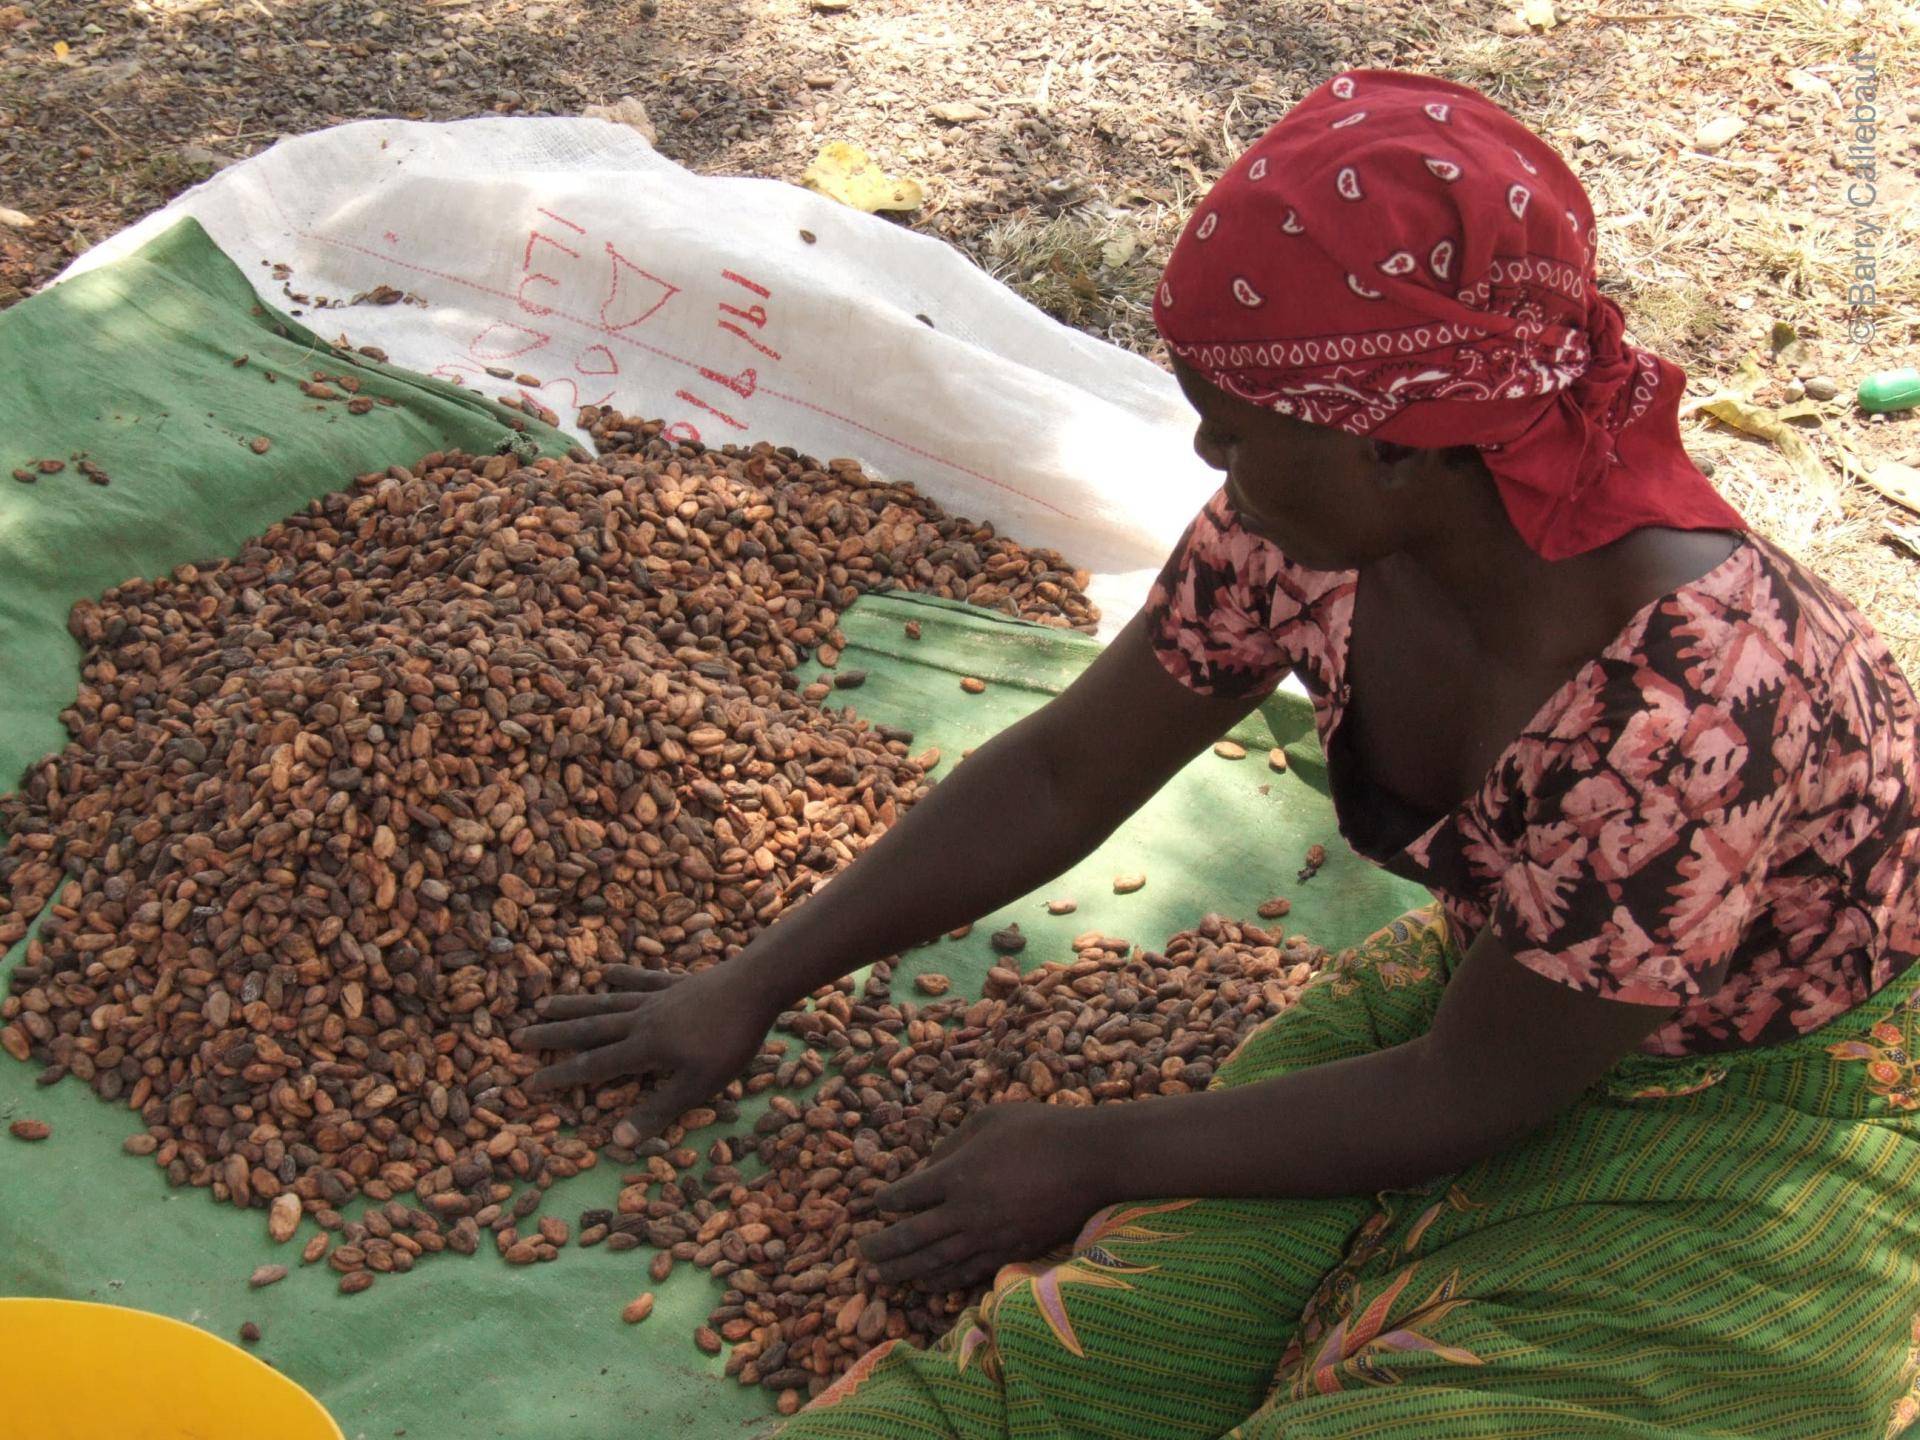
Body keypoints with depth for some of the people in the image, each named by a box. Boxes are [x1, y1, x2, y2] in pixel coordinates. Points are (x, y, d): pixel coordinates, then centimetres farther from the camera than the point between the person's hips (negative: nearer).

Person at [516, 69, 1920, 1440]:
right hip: (1504, 986, 5)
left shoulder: (1675, 711, -36)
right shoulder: (1306, 530, -16)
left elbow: (1469, 1097, -22)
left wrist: (1099, 1156, -14)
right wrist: (754, 987, 3)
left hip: (1767, 1105, -4)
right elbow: (1062, 778, -2)